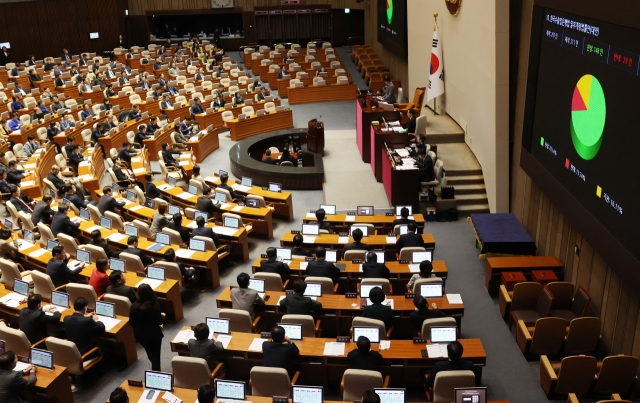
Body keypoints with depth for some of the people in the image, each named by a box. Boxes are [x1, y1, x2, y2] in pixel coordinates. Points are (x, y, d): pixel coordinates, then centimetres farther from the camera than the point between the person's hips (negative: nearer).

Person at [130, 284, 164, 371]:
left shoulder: (134, 307, -19)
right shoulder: (155, 305, -24)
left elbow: (131, 323, -10)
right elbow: (159, 321, -17)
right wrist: (162, 316, 5)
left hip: (141, 335, 3)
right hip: (154, 334, -3)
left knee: (150, 354, 27)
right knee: (156, 355, 15)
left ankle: (155, 368, 48)